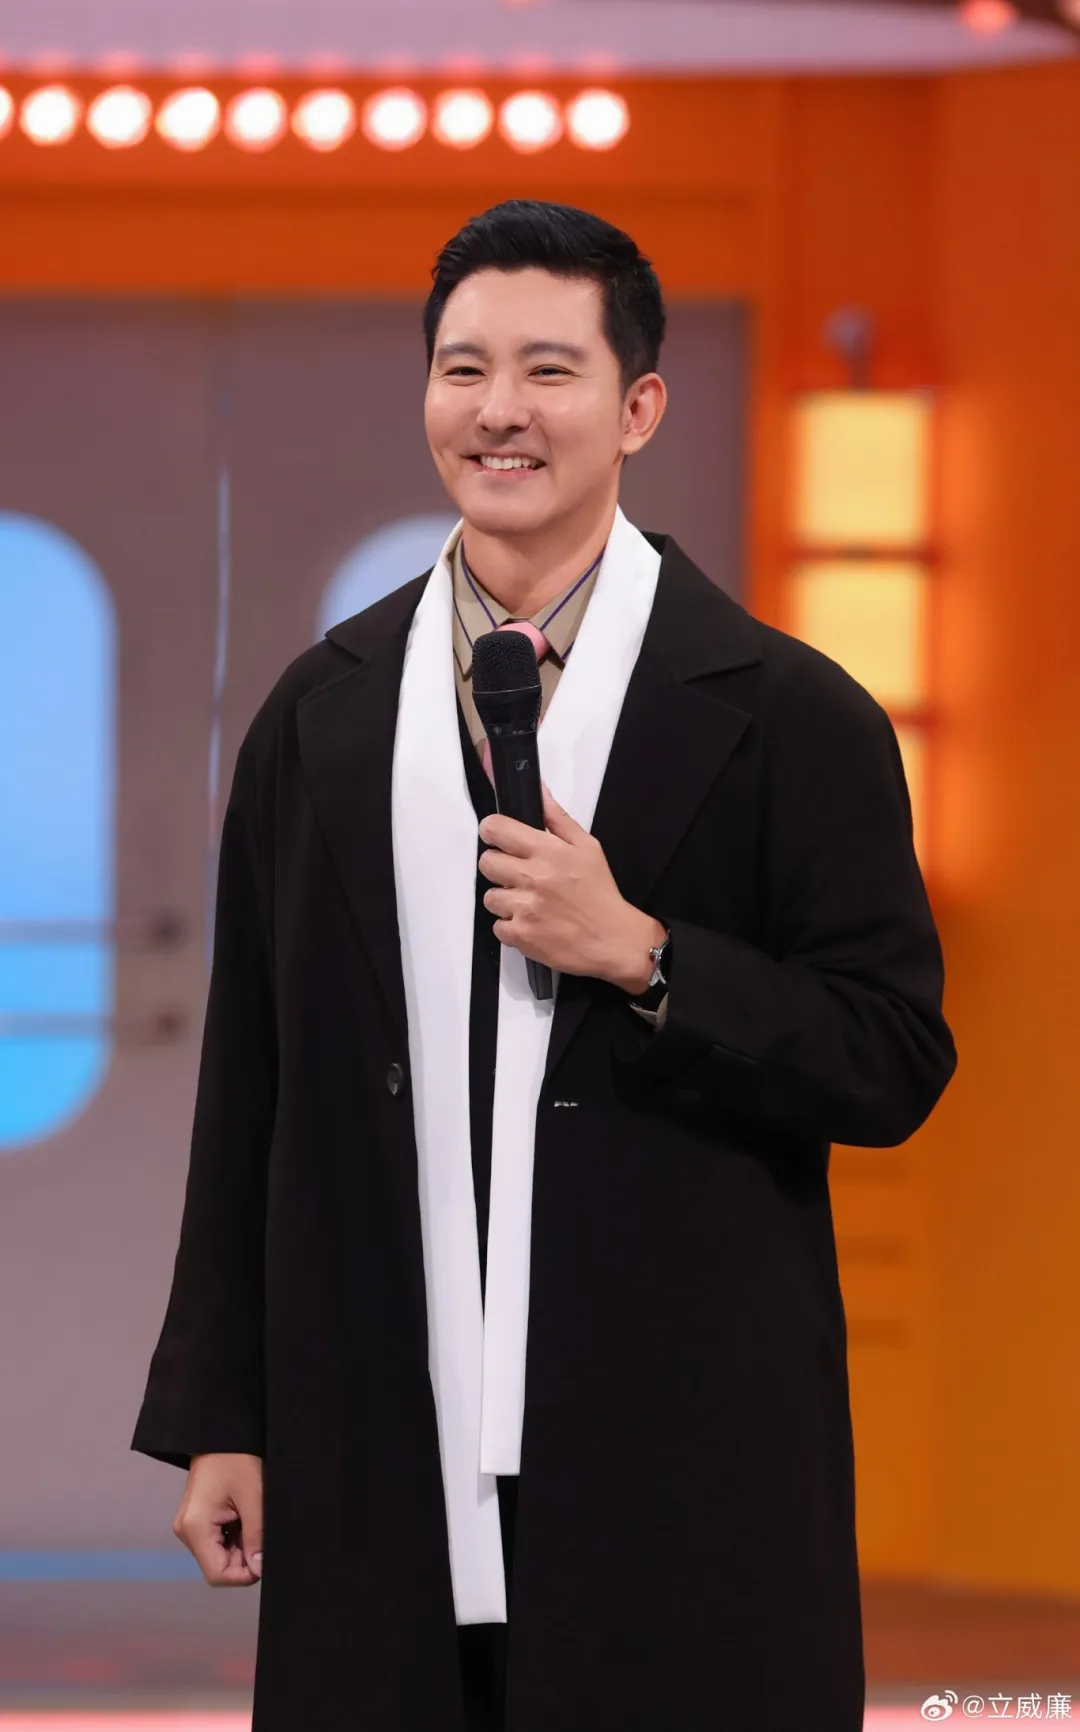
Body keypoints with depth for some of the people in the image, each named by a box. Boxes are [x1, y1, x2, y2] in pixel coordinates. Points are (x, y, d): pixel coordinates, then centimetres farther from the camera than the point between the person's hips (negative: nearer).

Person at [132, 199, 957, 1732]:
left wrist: (640, 957, -15)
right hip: (381, 1472, 3)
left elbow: (896, 1062, -2)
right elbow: (252, 1087, 12)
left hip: (681, 1467, -2)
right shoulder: (321, 713, 10)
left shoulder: (783, 714, 0)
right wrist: (219, 1418, 9)